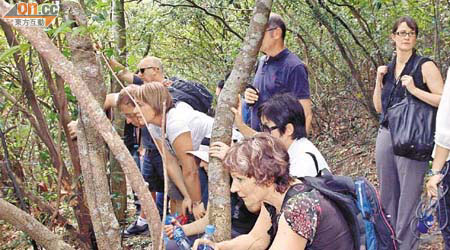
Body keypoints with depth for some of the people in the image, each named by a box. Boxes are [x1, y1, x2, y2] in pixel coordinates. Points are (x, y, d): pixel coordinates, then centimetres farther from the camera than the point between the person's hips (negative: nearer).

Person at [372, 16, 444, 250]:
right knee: (387, 195, 13)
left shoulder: (425, 66, -5)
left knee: (408, 198, -3)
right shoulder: (387, 69, 13)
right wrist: (378, 81, 4)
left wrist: (414, 89, -20)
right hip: (385, 136, 6)